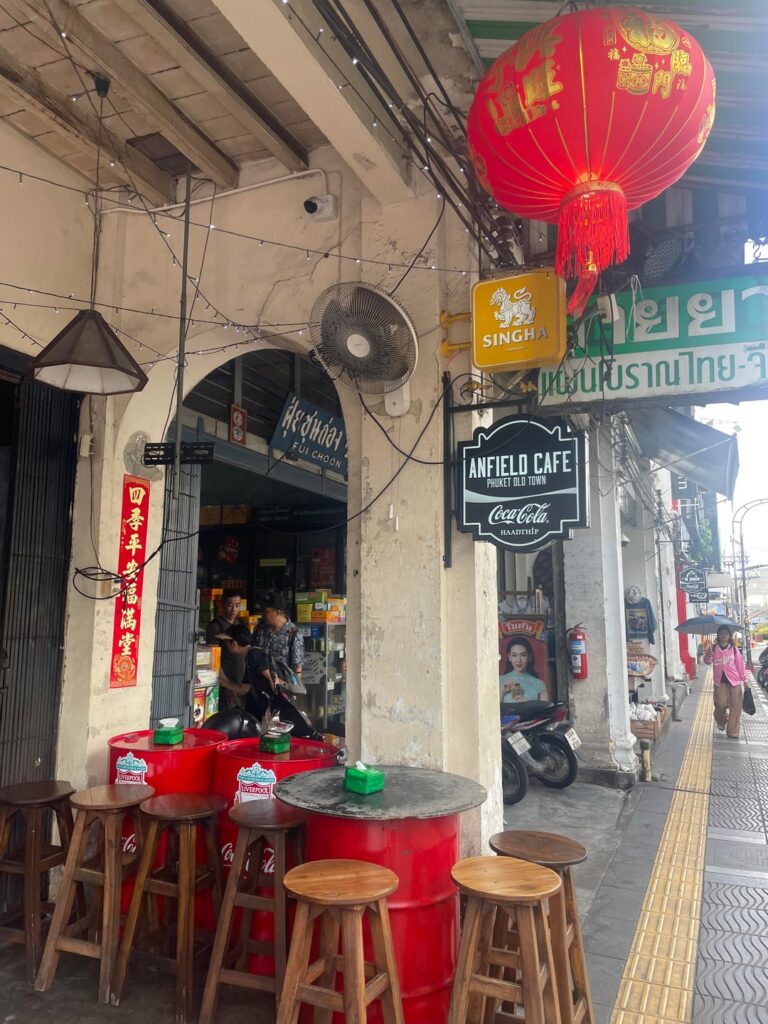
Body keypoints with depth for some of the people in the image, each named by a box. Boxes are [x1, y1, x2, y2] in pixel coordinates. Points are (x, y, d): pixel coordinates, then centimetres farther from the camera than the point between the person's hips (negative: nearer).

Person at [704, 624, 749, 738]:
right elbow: (707, 662, -4)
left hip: (734, 681, 0)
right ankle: (721, 722, 27)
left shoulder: (734, 649, 0)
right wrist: (709, 654, -25)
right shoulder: (714, 648, 1)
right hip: (720, 681, 0)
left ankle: (732, 732, 10)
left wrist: (744, 679, 2)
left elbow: (740, 664, 2)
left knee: (735, 707, 1)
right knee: (720, 704, -6)